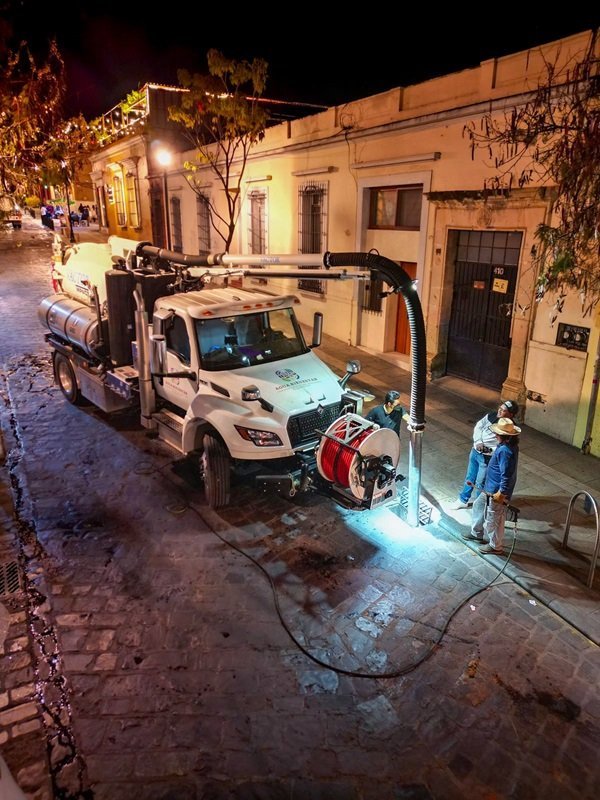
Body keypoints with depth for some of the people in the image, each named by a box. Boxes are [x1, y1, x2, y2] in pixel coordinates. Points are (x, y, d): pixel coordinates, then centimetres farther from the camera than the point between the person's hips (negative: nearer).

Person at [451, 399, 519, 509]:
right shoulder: (491, 415, -5)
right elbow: (477, 427, 1)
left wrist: (487, 449, -26)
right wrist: (478, 442, -13)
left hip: (487, 458, -6)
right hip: (475, 452, 6)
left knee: (480, 483, 9)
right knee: (469, 478, 22)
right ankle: (463, 500, 41)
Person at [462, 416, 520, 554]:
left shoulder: (505, 451, -32)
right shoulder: (508, 445, 0)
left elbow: (507, 475, -30)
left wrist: (501, 493, -23)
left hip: (496, 492, -10)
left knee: (493, 520, 9)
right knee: (478, 505, 26)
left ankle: (495, 545, 30)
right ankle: (477, 532, 45)